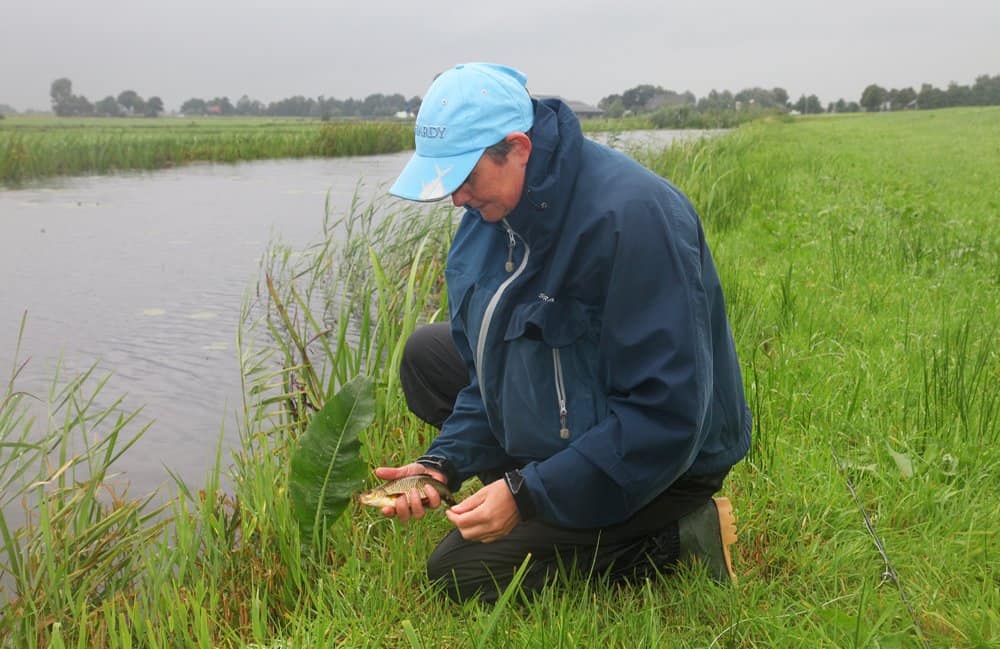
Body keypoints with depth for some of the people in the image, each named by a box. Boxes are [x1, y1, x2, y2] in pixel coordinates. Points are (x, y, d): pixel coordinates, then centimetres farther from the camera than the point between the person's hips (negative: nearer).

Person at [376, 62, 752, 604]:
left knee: (458, 573, -13)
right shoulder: (492, 212, -2)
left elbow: (664, 416, -30)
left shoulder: (630, 216, -29)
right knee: (425, 354, 8)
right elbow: (491, 367, 7)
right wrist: (443, 463, -9)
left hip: (664, 460, -9)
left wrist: (526, 494, -27)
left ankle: (677, 542, -2)